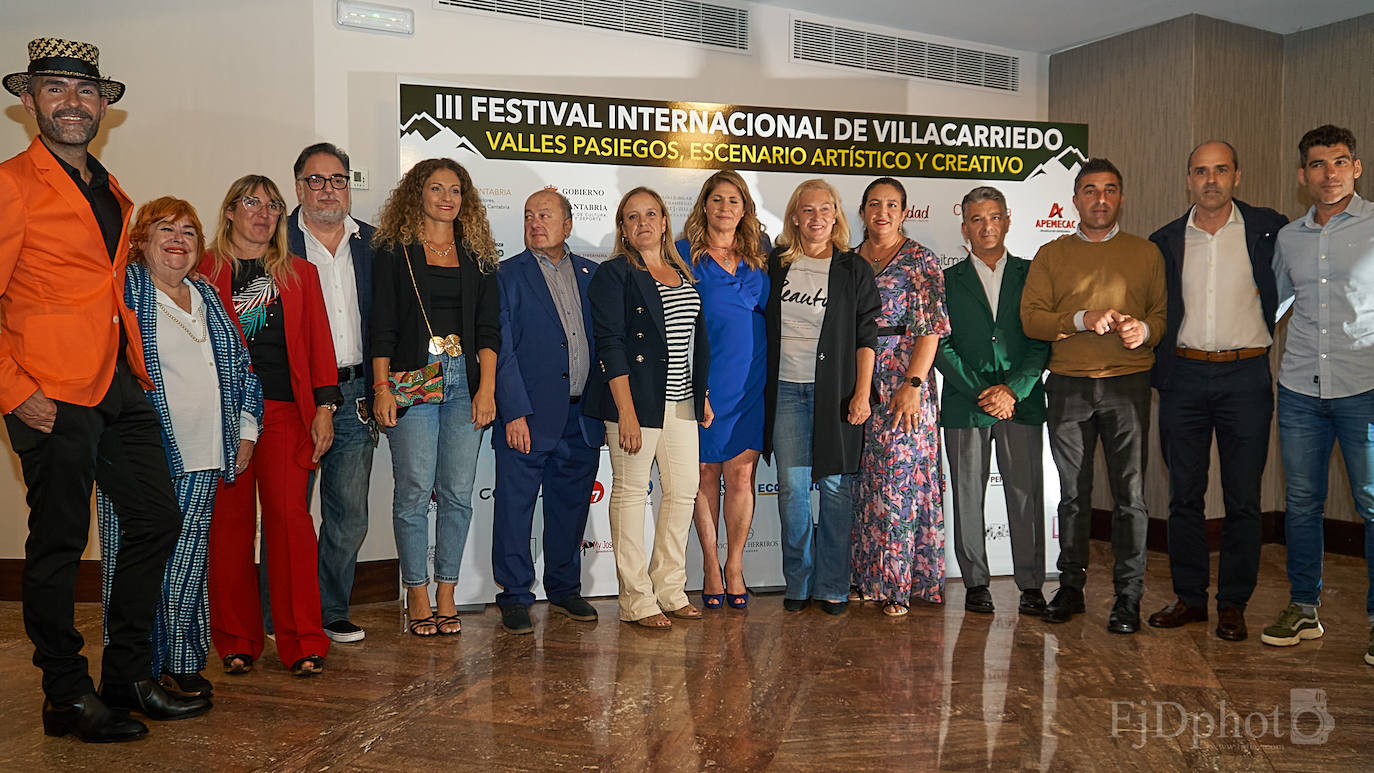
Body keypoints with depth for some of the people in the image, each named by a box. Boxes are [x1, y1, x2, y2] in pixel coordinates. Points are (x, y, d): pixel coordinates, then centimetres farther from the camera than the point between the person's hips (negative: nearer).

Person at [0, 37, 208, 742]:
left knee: (157, 521, 8)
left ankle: (126, 679, 22)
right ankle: (67, 697, 17)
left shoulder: (111, 193, 18)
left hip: (120, 389, 8)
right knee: (58, 542, 2)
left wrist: (133, 366, 16)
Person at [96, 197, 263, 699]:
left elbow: (238, 365, 21)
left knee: (187, 565, 8)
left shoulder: (208, 297, 18)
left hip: (201, 460, 5)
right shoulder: (123, 286, 0)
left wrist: (245, 427, 15)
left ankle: (181, 664, 18)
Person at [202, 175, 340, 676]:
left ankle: (302, 642, -2)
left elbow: (319, 342, 11)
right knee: (230, 519, 0)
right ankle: (236, 641, 11)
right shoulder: (205, 270, 10)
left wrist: (324, 407, 2)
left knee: (289, 515, -8)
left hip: (285, 410, 1)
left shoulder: (300, 273, 16)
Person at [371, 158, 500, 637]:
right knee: (414, 492, -3)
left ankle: (446, 594, 13)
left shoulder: (477, 254, 13)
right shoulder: (394, 252, 5)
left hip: (465, 381, 3)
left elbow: (489, 327, 9)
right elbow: (382, 327, 1)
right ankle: (417, 596, 10)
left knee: (457, 494, 3)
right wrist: (382, 387, -8)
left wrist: (487, 387, -1)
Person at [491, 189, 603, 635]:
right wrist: (514, 413, -13)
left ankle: (565, 590, 29)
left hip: (582, 417, 4)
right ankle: (514, 598, 15)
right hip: (529, 416, -4)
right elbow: (501, 350, -6)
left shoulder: (590, 274, 12)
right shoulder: (508, 276, 0)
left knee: (571, 507, 14)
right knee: (514, 508, 1)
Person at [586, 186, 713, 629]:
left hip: (680, 402, 7)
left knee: (684, 491, 9)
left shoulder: (682, 273, 15)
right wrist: (626, 411, -18)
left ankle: (669, 589, 22)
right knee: (630, 492, 0)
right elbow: (609, 345, -12)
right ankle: (636, 600, 9)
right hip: (636, 399, -6)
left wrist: (703, 396, 16)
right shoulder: (613, 274, -4)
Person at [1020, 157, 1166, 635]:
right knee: (1073, 493, 8)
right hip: (1068, 385, 1)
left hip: (1128, 384, 0)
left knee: (1130, 494, -1)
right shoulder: (1050, 256, 10)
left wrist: (1144, 329, -13)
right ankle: (1070, 586, 19)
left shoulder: (1145, 253, 12)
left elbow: (1165, 312, 9)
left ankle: (1129, 596, 8)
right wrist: (1083, 320, -13)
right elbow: (1031, 318, 1)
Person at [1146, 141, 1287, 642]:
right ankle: (1189, 597, 17)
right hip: (1184, 377, 2)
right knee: (1184, 494, 6)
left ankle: (1233, 604, 13)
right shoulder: (1165, 241, 9)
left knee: (1243, 498, 2)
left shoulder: (1268, 229, 3)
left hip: (1245, 377, -2)